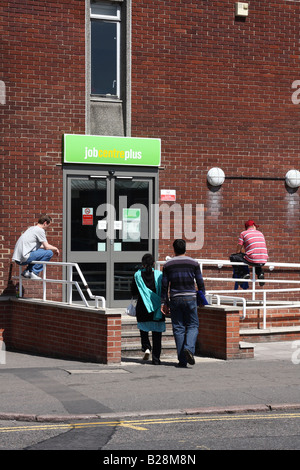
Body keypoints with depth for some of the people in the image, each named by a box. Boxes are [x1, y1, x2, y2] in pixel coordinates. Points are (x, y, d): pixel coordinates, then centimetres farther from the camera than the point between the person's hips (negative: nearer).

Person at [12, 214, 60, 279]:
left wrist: (53, 248, 28)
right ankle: (34, 272, -6)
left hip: (17, 258, 10)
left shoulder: (32, 228, 22)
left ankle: (27, 271, 17)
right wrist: (55, 249, 12)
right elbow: (47, 247, -7)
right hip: (24, 258, -10)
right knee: (49, 253, -9)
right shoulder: (40, 230, -7)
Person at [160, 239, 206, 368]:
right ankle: (189, 348, -19)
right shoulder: (193, 263, 2)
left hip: (175, 299, 1)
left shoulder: (168, 265, 3)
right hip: (190, 298, -1)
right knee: (192, 326, 8)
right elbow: (200, 283, 3)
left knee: (178, 328, 4)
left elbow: (164, 285, 3)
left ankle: (182, 360, 2)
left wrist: (164, 302, 7)